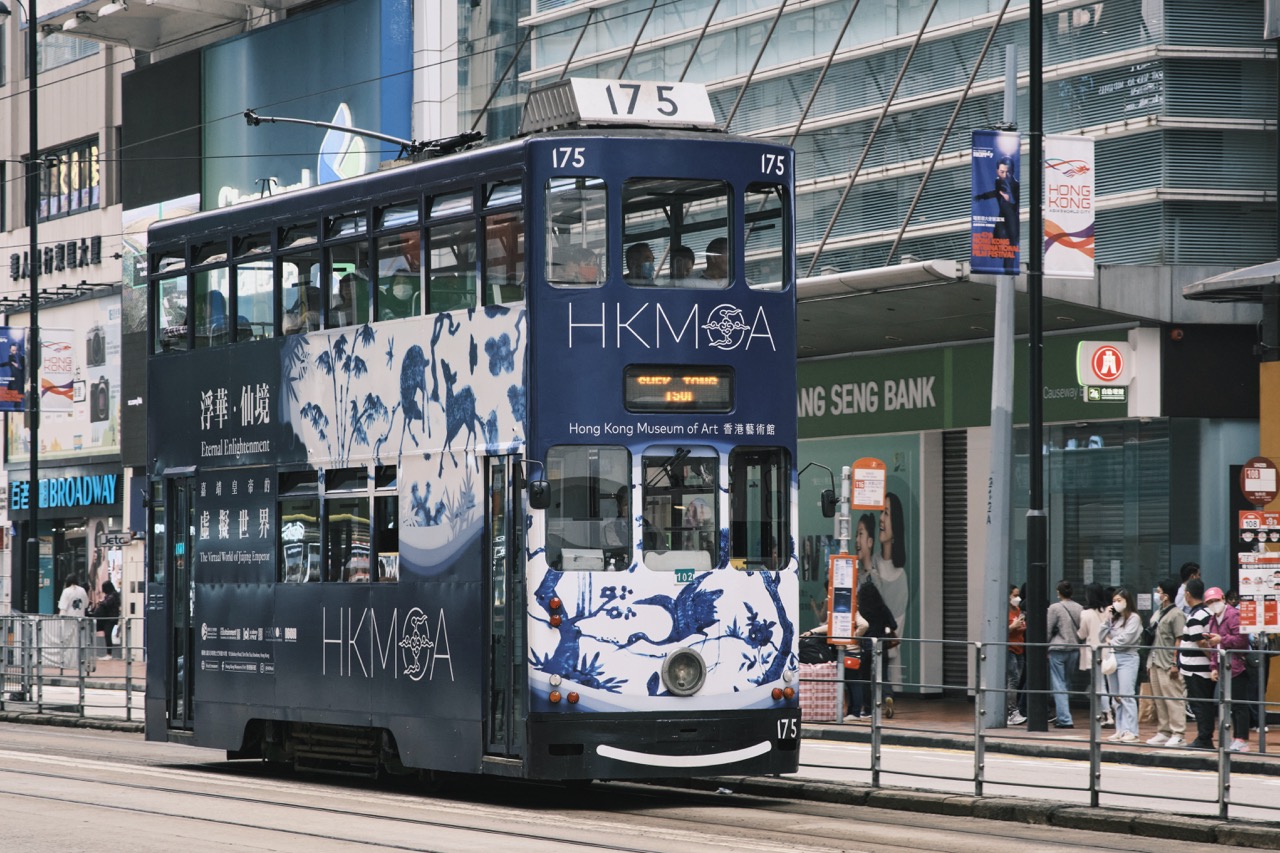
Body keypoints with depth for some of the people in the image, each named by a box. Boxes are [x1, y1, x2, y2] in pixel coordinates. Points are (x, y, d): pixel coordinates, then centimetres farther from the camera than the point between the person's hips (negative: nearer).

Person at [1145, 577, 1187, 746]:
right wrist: (1149, 662, 17)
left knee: (1173, 699, -8)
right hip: (1155, 663, 9)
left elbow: (1179, 640, -14)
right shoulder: (1157, 613, 18)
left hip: (1168, 665, -9)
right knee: (1158, 700, 11)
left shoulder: (1176, 614, -9)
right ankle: (1163, 732, 18)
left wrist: (1175, 663, -18)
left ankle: (1178, 734, -8)